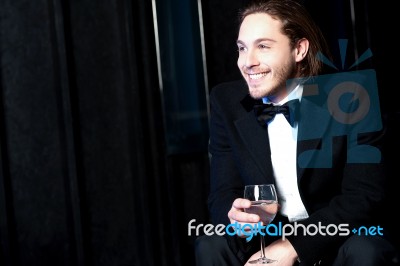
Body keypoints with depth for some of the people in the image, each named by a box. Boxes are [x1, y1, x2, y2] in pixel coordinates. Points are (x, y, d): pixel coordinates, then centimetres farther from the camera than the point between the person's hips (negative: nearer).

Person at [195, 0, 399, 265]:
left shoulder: (350, 98, -13)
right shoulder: (226, 102, -4)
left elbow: (365, 196, -17)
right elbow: (222, 194, -5)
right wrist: (235, 218, -30)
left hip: (336, 239, -2)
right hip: (265, 240, 3)